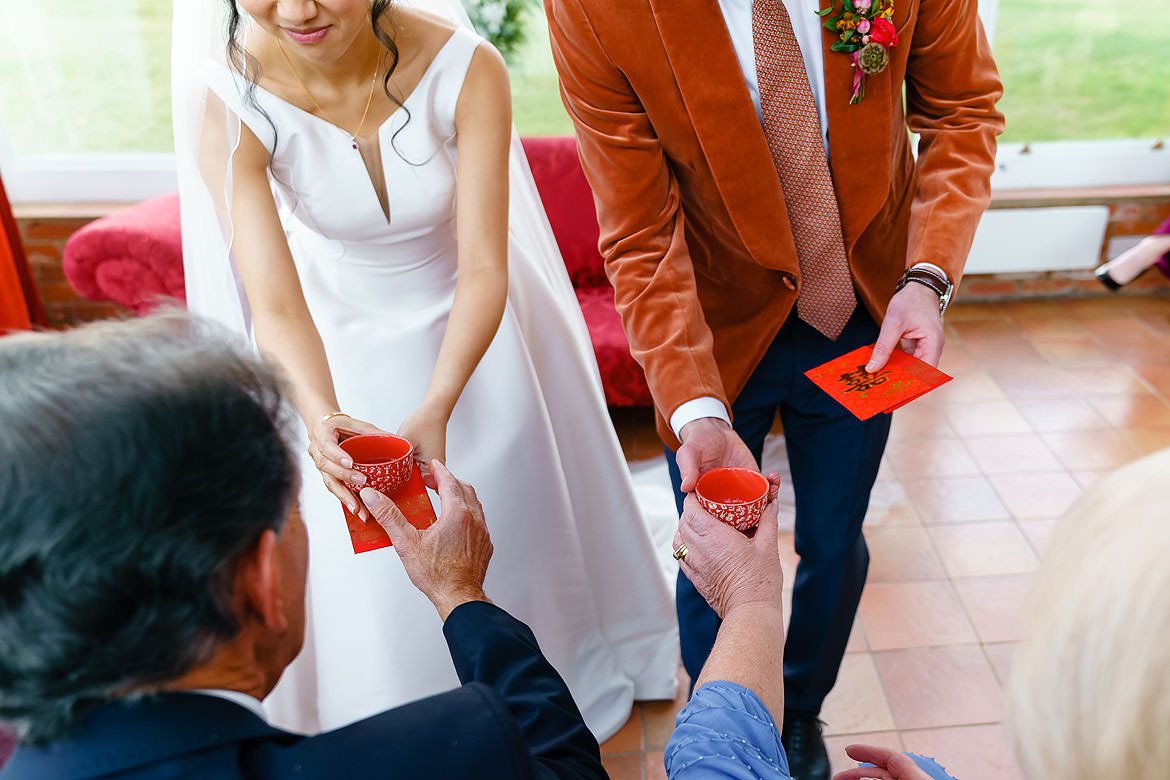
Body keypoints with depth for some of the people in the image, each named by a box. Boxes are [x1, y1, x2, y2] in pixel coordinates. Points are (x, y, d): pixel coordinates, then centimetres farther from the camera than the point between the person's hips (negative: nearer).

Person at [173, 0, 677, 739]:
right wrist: (320, 416, -50)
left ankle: (563, 673, 51)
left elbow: (484, 271, -27)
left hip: (471, 330, 0)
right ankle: (406, 734, 46)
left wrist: (437, 409, -43)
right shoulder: (228, 104, -24)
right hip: (341, 351, 1)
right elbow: (274, 305, -30)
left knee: (516, 519, 18)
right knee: (370, 574, 12)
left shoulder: (468, 69, -26)